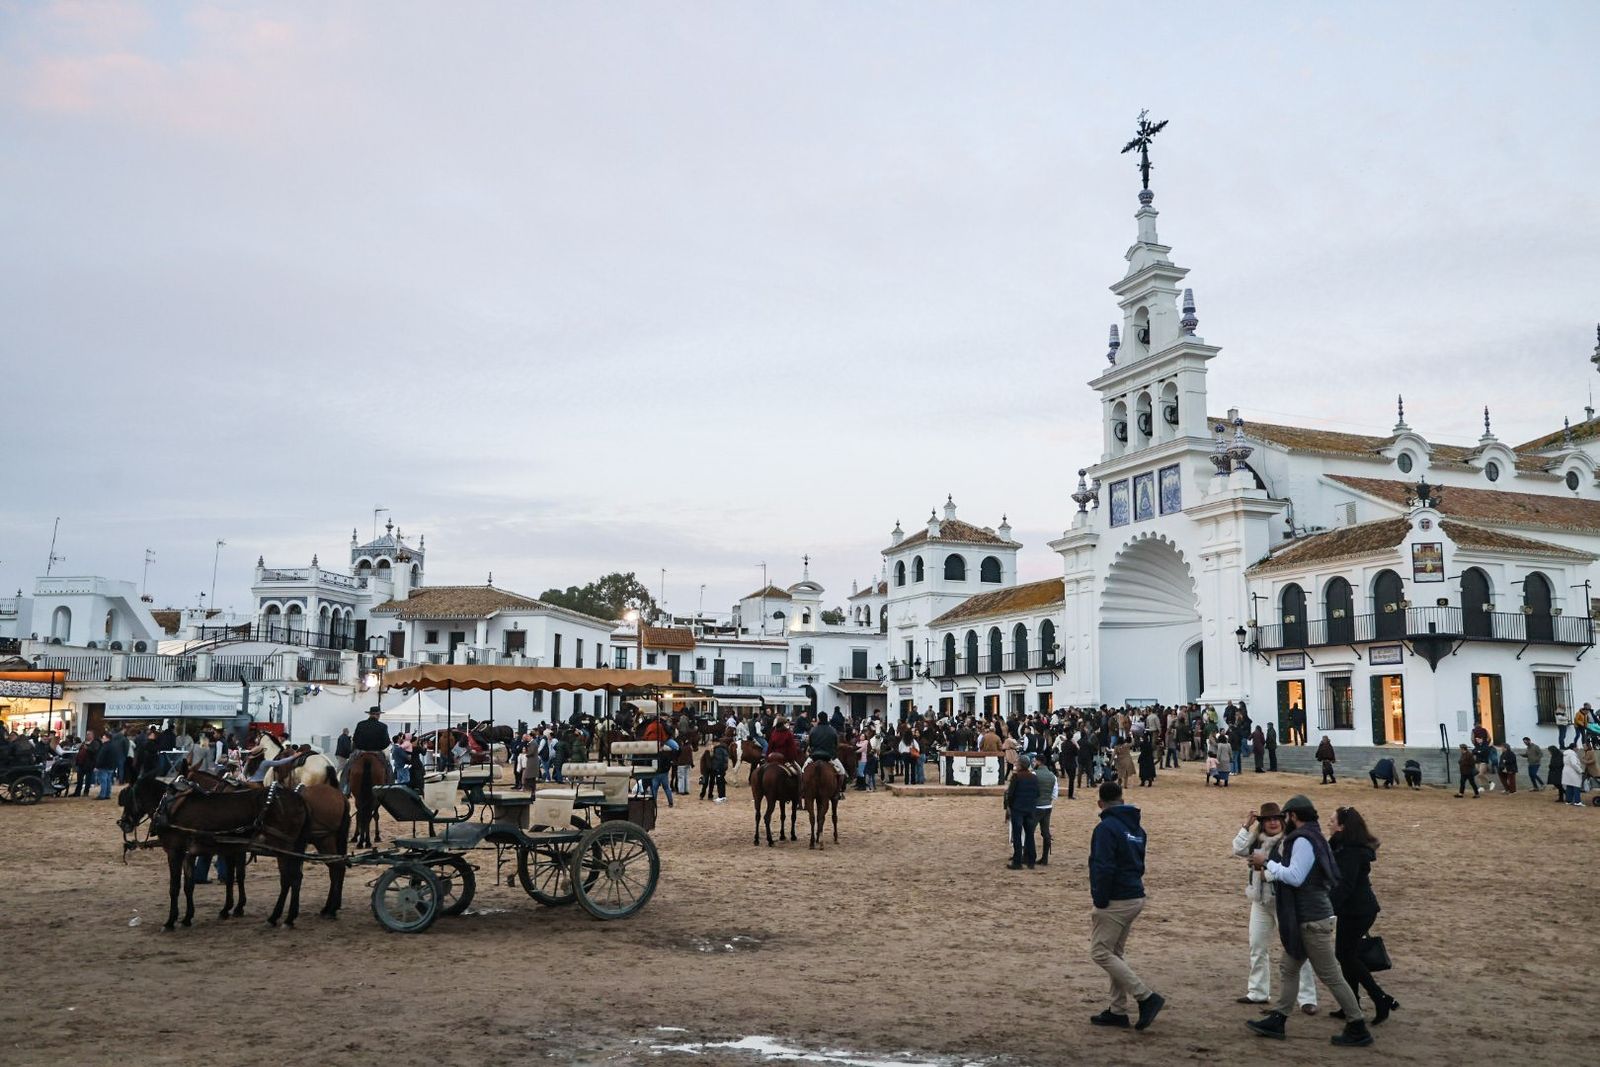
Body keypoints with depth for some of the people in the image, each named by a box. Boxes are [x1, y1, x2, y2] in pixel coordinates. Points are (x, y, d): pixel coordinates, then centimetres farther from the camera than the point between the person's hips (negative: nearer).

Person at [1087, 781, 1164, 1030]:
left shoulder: (1106, 827, -16)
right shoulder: (1137, 828, 13)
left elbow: (1104, 869, -22)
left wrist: (1100, 902, -15)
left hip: (1115, 901, -9)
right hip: (1136, 898, 9)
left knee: (1100, 952, -2)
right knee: (1115, 953, 16)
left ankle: (1146, 997, -6)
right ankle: (1118, 1011, 19)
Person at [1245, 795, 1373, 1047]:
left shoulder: (1303, 840, -18)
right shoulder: (1310, 837, 14)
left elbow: (1294, 876, -26)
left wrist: (1267, 862, -17)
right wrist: (1270, 864, 8)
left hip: (1312, 921, -11)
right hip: (1305, 919, 11)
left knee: (1330, 975, -2)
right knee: (1287, 968, 13)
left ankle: (1358, 1029, 6)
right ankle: (1277, 1020, 18)